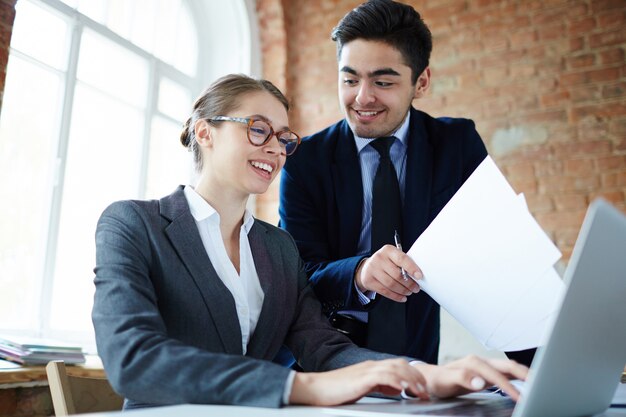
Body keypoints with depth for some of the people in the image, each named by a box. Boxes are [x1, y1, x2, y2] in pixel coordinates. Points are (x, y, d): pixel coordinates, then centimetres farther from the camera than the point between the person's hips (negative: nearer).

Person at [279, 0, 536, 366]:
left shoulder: (459, 143, 1)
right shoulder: (305, 160, -2)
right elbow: (300, 275, -9)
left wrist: (537, 364, -16)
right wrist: (359, 273, -31)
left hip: (421, 355, 1)